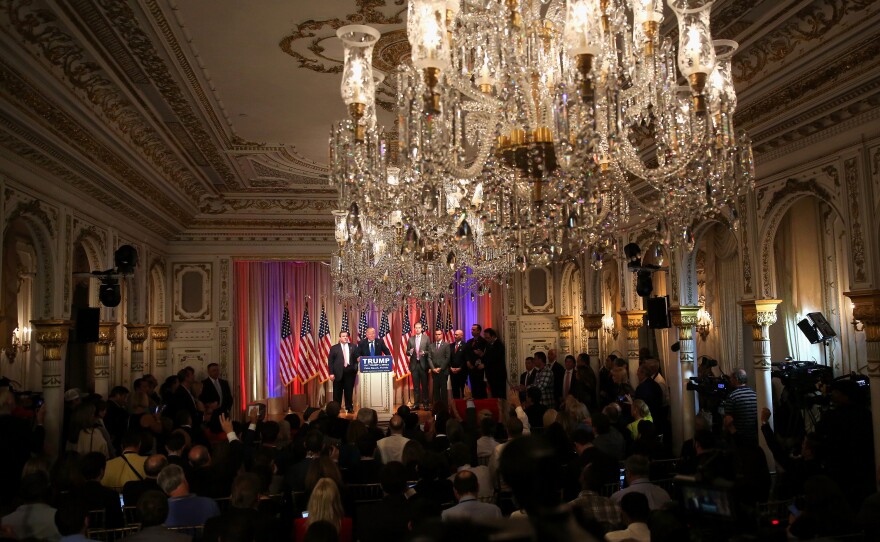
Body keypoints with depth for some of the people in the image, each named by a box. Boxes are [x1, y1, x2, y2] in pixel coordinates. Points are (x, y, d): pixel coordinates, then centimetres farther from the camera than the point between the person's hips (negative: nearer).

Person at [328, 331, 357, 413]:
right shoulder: (334, 348, 3)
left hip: (350, 372, 2)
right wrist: (331, 373, -7)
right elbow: (330, 361, 0)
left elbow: (356, 359, 9)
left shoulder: (353, 347, 9)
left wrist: (356, 370, -1)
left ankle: (349, 408, 14)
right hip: (338, 373, -1)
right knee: (337, 392, 4)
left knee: (349, 391, 5)